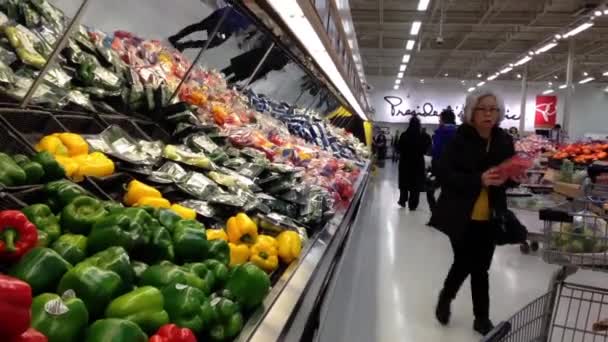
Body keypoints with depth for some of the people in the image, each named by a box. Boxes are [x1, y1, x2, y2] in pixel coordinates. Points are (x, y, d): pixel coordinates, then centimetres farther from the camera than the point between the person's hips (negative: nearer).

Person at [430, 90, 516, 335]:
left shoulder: (504, 141, 3)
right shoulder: (460, 138, -11)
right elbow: (444, 174, -16)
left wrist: (505, 178, -12)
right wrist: (479, 179, -26)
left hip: (489, 216, 4)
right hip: (462, 215, -4)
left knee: (480, 268, 10)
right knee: (466, 263, 4)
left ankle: (482, 318, 26)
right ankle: (446, 297, 35)